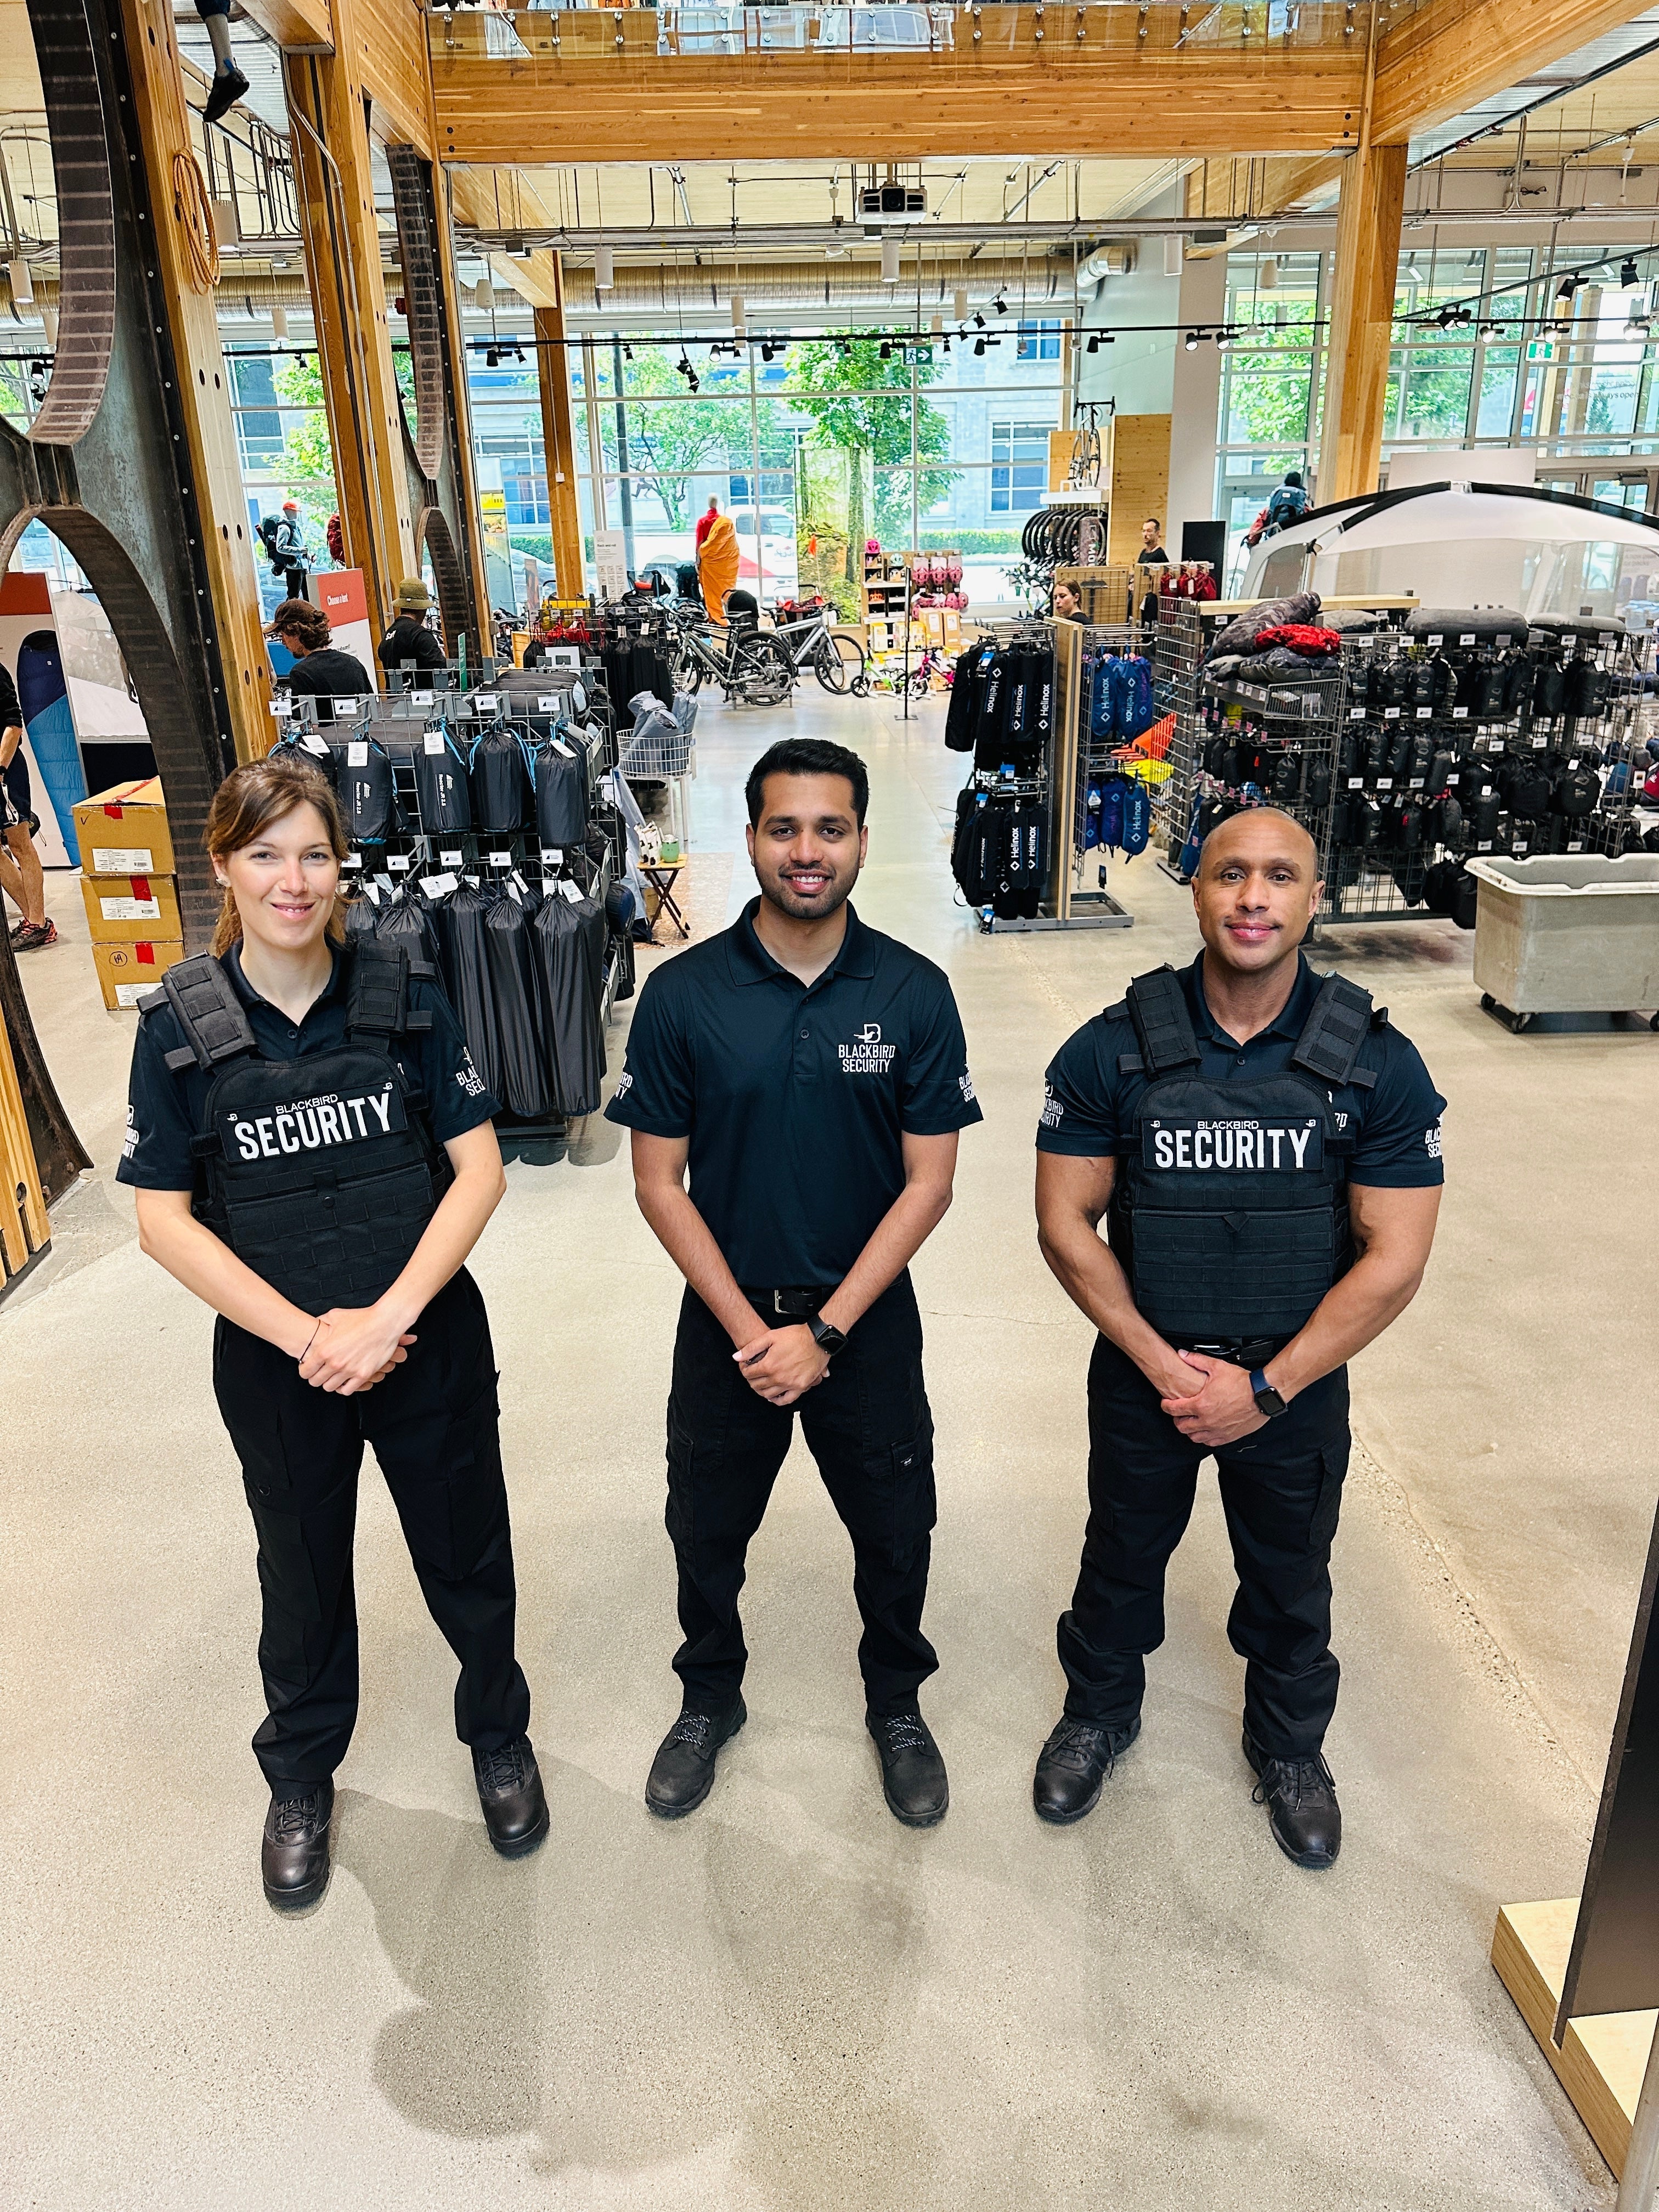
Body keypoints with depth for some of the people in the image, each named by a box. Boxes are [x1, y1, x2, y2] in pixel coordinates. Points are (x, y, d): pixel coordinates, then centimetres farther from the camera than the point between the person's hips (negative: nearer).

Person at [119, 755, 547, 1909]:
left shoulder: (406, 993, -9)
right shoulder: (180, 1025, -8)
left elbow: (479, 1168, -10)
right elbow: (165, 1220, -7)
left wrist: (385, 1318, -18)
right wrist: (303, 1335, -16)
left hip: (431, 1344, 0)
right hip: (276, 1366, 0)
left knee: (469, 1559, 16)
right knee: (304, 1577, 21)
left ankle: (500, 1735, 45)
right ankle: (302, 1777, 48)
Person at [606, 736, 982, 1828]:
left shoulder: (915, 993, -11)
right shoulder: (682, 995, -11)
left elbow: (929, 1183, -10)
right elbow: (659, 1181, -7)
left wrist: (824, 1332, -14)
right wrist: (749, 1328, -13)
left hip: (868, 1318, 0)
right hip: (726, 1322, 0)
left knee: (894, 1532, 17)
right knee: (707, 1530, 18)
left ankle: (898, 1704, 46)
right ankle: (710, 1699, 47)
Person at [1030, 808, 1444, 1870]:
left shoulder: (1378, 1066, -14)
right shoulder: (1114, 1050, -14)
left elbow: (1394, 1260, -13)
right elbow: (1066, 1222, -11)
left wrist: (1265, 1389, -16)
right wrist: (1161, 1363, -15)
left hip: (1299, 1383, 0)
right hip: (1144, 1374, 0)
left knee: (1290, 1582, 22)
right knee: (1122, 1558, 22)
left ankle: (1291, 1744, 51)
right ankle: (1100, 1713, 50)